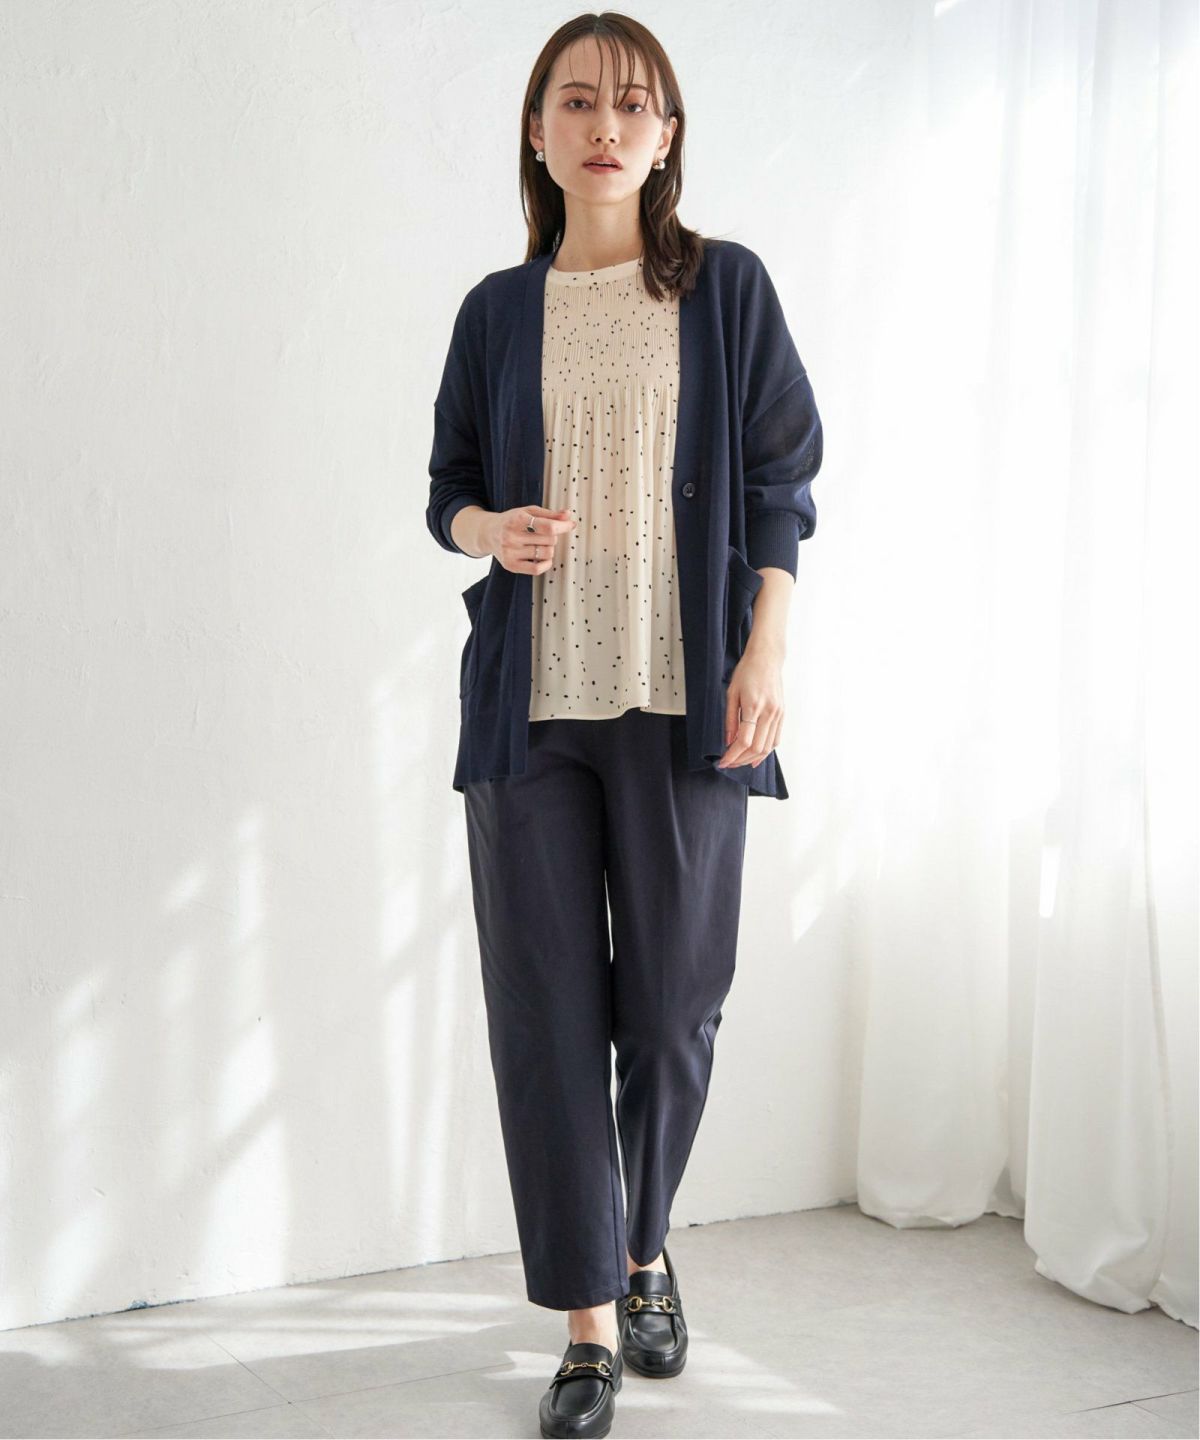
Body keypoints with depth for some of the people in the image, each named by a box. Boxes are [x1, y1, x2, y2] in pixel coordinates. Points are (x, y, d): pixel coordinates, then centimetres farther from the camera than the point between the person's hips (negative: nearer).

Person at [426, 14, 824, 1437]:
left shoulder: (727, 288, 5)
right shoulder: (499, 310, 10)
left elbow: (779, 487, 3)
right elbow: (448, 484, 16)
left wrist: (764, 657, -7)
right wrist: (491, 528, -8)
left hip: (684, 699, -1)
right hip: (532, 698, 2)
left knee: (673, 1002, 4)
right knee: (547, 1009, -1)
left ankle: (645, 1254, 30)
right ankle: (589, 1321, 10)